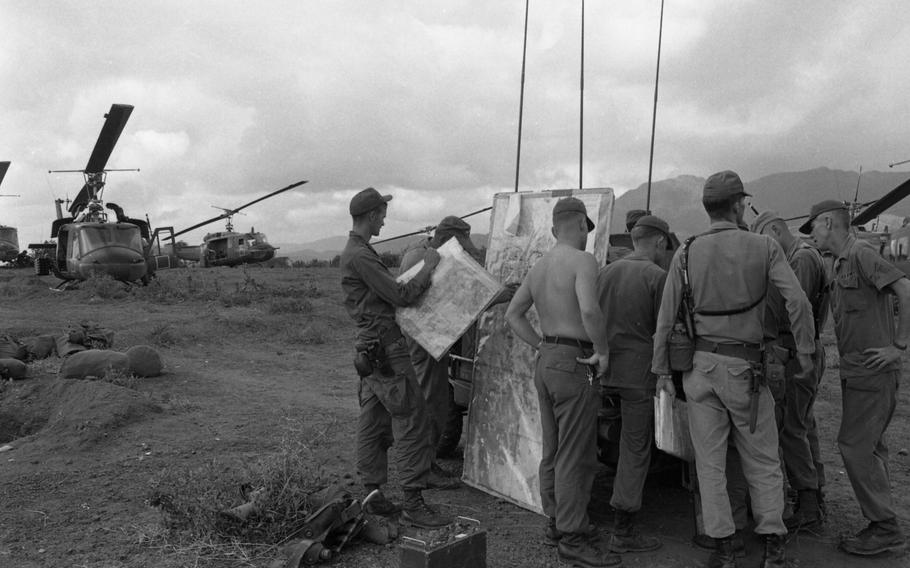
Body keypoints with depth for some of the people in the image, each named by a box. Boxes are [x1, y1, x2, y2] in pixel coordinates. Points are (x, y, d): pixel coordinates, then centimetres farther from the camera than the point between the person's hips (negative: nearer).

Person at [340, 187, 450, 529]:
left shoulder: (353, 252, 17)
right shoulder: (360, 256, -17)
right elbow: (400, 296, -18)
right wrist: (428, 268, -5)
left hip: (371, 348, 11)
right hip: (385, 346, -11)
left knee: (373, 421, 12)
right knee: (411, 419, -8)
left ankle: (373, 495, 20)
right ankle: (413, 502, -4)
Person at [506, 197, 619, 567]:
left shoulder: (539, 266, 13)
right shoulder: (583, 261, -12)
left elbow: (513, 314, 17)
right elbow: (589, 310, -28)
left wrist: (542, 347, 13)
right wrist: (603, 351, -14)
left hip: (545, 362, 9)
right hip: (574, 364, -9)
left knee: (553, 451, 17)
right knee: (577, 457, -2)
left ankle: (556, 522, 28)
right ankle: (573, 538, 4)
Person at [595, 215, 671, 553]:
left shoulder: (606, 272, 10)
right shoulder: (657, 276, -8)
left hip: (606, 370, 6)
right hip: (638, 372, -6)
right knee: (636, 450, 3)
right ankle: (622, 533, 10)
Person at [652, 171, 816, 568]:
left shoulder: (686, 254, 0)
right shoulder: (764, 247, -4)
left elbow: (666, 318, -2)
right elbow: (797, 301, -13)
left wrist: (661, 369, 6)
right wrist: (805, 350, 1)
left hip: (699, 364, 1)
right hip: (744, 367, -1)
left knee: (709, 461, 9)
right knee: (762, 461, 13)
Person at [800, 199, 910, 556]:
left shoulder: (861, 255, -13)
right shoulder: (840, 265, 16)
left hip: (872, 371, -10)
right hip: (855, 370, 10)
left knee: (855, 446, -7)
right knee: (869, 447, 14)